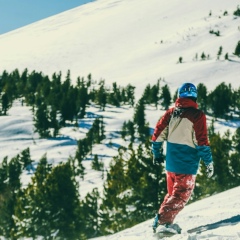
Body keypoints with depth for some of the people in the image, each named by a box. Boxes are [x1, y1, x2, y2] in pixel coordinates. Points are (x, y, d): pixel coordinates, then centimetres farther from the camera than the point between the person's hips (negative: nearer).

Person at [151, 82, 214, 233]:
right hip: (187, 164, -6)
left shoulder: (171, 112, 5)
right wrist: (209, 162, -7)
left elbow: (158, 134, 6)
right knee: (182, 195, 1)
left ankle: (162, 221, 17)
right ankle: (163, 221, -12)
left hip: (171, 163, 6)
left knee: (173, 193, 20)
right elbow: (202, 142, -15)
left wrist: (156, 153, 20)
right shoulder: (197, 115, -11)